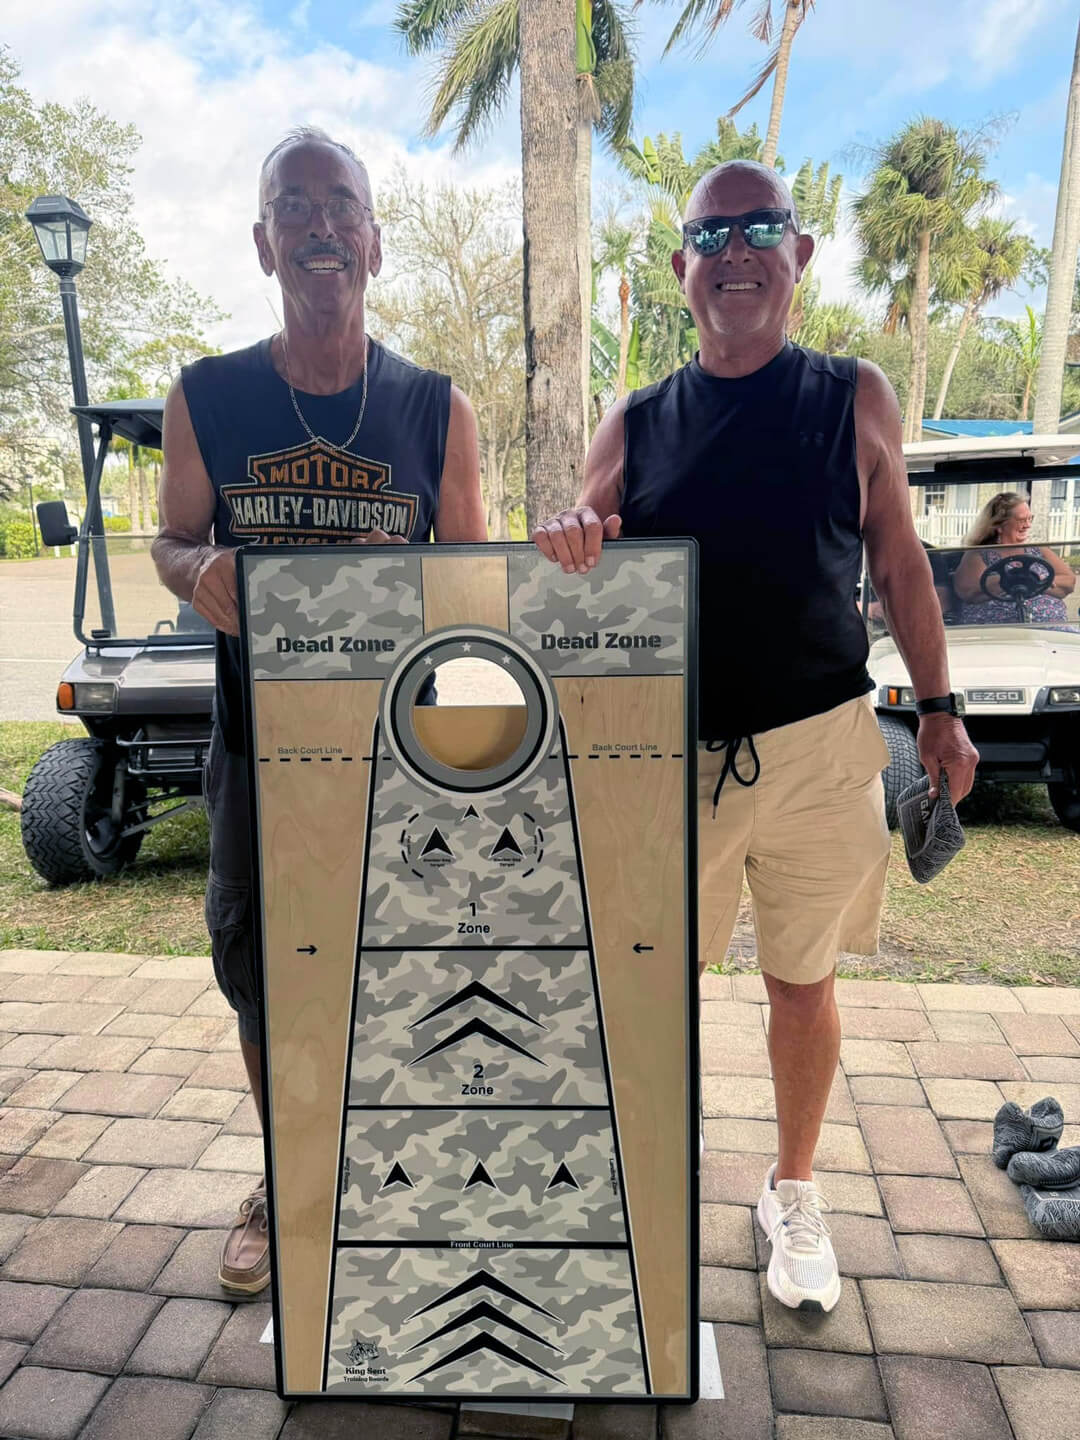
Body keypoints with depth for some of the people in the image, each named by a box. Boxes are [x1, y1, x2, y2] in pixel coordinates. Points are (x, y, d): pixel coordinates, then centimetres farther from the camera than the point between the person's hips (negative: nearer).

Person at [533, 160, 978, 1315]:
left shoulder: (855, 400, 2)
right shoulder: (635, 426, 3)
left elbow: (899, 566, 7)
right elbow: (582, 586, 3)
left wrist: (938, 709, 6)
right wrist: (565, 546, -20)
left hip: (818, 746, 0)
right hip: (671, 751, 1)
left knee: (802, 985, 14)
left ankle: (794, 1195, 39)